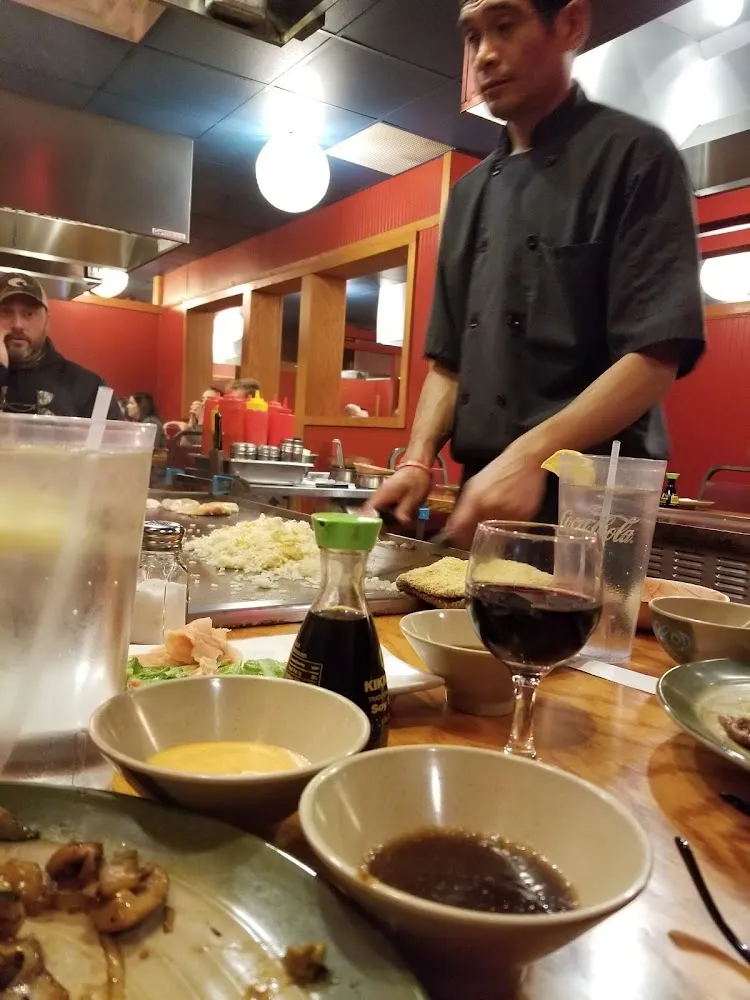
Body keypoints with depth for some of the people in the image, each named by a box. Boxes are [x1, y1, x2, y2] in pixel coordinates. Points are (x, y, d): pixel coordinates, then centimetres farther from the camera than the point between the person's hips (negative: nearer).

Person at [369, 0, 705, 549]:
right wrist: (418, 461, -1)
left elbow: (657, 355, -14)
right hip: (482, 494, 6)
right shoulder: (471, 193, 15)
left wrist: (530, 455, -25)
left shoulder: (634, 154, -4)